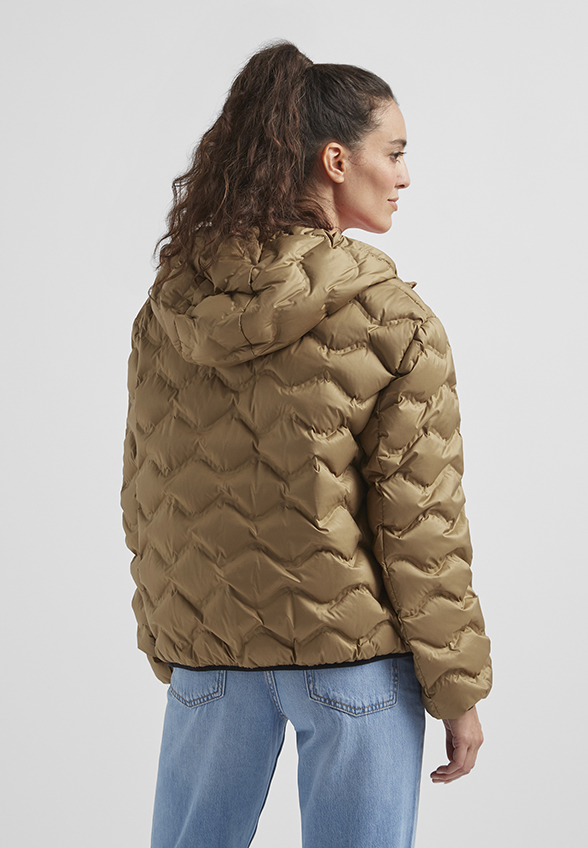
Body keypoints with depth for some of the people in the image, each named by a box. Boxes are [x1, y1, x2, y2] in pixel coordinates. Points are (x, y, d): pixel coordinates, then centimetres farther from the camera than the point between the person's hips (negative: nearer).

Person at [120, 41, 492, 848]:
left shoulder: (168, 306, 0)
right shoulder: (391, 319, -13)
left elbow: (144, 499, 7)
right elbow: (419, 524, -12)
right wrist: (458, 687, -2)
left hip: (206, 653, 4)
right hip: (354, 656, -4)